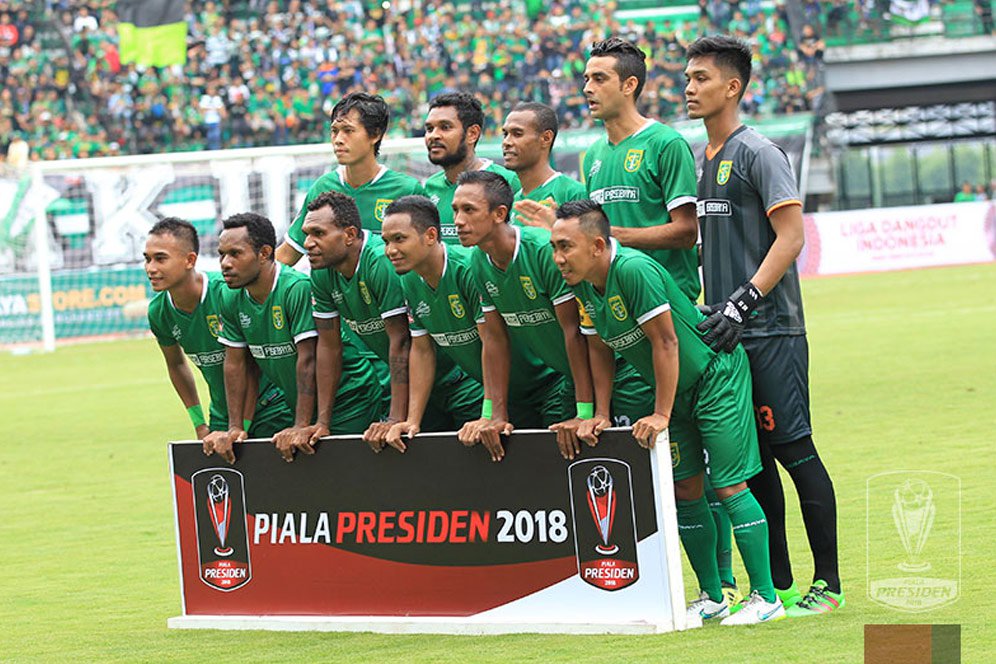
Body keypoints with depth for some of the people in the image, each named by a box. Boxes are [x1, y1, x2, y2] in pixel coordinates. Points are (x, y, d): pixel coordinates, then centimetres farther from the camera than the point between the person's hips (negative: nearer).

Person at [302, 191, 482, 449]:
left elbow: (400, 341, -27)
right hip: (414, 382, 7)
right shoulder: (322, 273, -3)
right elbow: (329, 346, 3)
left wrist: (397, 420, -28)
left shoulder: (383, 262, -27)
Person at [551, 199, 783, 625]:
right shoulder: (583, 285, -4)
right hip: (677, 389, 8)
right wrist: (600, 416, 2)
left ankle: (765, 597, -4)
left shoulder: (634, 270, -30)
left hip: (716, 374, -8)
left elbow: (665, 342, -27)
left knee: (728, 486, -10)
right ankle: (712, 598, 15)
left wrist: (661, 415, -22)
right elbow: (600, 349, 8)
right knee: (685, 489, 7)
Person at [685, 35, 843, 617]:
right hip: (724, 332, 8)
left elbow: (791, 236, -14)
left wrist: (744, 301, -20)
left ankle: (828, 583, -2)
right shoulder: (700, 160, 16)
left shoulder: (758, 153, -7)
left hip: (771, 330, -8)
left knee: (793, 449, -7)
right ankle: (778, 584, 13)